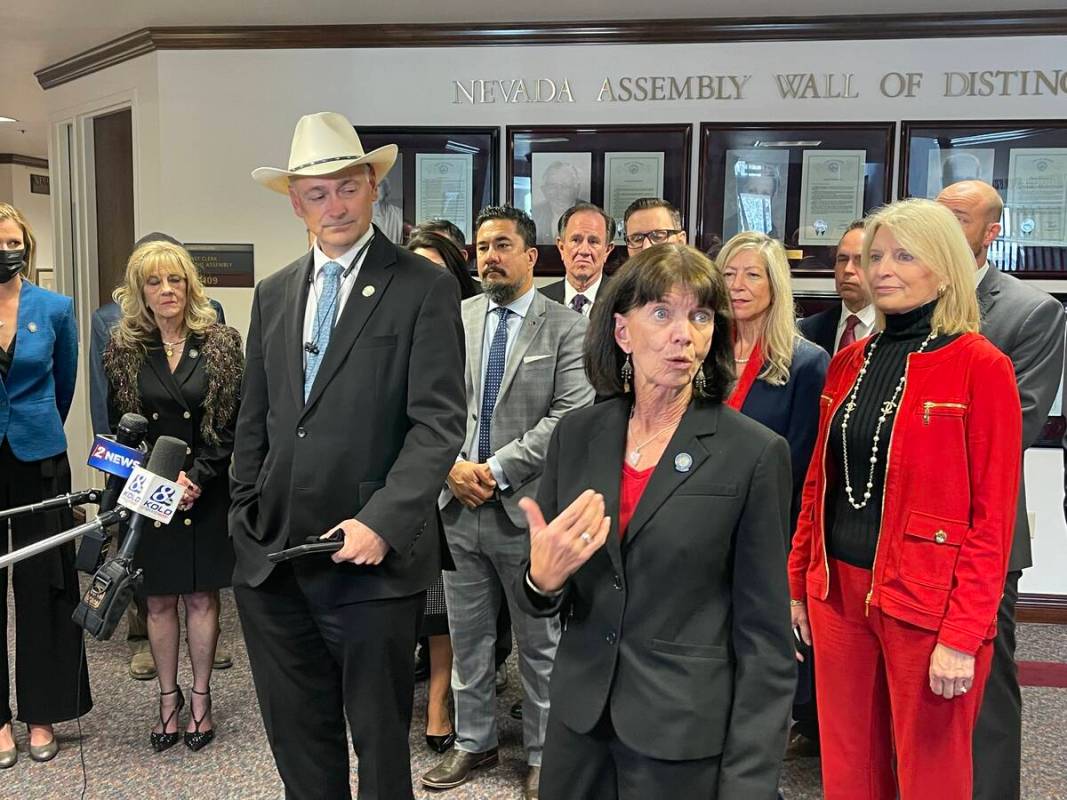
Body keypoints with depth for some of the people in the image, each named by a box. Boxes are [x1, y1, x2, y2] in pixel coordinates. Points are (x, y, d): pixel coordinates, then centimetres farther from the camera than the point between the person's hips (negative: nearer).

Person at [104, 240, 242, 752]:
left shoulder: (221, 344, -2)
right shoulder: (124, 350, 2)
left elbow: (233, 423, -4)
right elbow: (118, 427, 3)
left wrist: (196, 477, -13)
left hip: (206, 492, -1)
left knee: (201, 596, 6)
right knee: (159, 600, 9)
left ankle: (201, 698, 19)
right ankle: (168, 698, 23)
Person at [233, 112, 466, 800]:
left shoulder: (424, 287, -6)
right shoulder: (274, 293, 12)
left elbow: (440, 422, -12)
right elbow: (254, 423, 16)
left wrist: (383, 523, -20)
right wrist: (247, 521, 10)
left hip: (373, 560, -5)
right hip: (272, 558, 5)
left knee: (380, 739, 11)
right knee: (297, 738, 18)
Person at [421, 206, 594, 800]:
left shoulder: (567, 328, -4)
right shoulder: (455, 318, 7)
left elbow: (571, 415, -13)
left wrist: (497, 468, -15)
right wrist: (454, 464, -10)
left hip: (528, 507, -3)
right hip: (461, 505, 4)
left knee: (541, 643, 10)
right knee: (468, 638, 16)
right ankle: (474, 742, 35)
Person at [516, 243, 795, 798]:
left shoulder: (756, 454, -11)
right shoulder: (576, 434, -2)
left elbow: (763, 636, -8)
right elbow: (545, 600, 5)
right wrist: (543, 579, -17)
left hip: (686, 737, -3)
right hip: (579, 720, 4)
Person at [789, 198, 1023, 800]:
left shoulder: (981, 367, -9)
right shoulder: (851, 361, 8)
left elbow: (993, 516, -12)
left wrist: (962, 636, -16)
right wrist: (798, 582, 10)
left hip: (926, 603, -5)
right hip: (838, 591, 5)